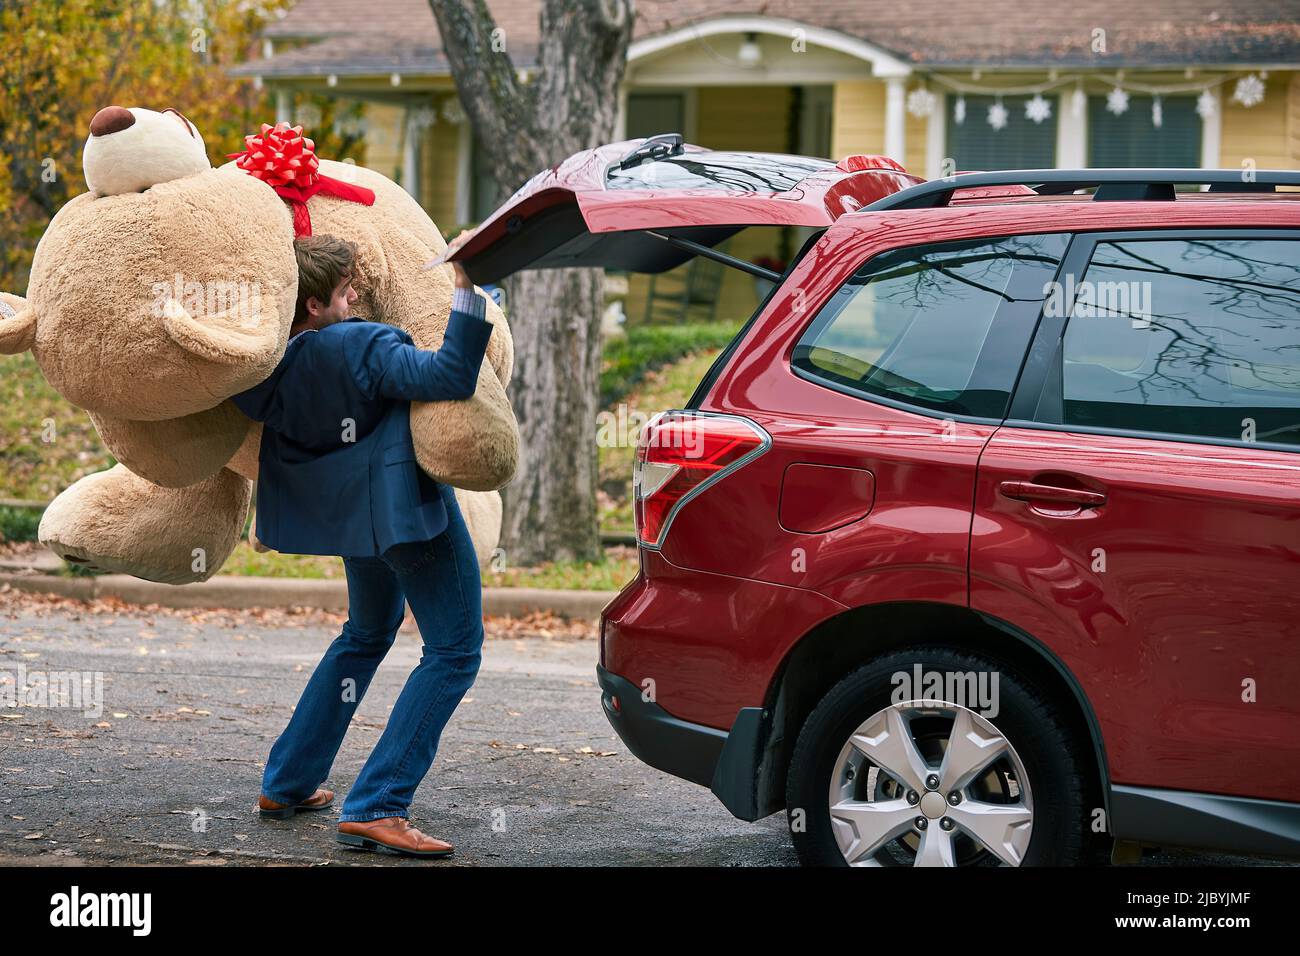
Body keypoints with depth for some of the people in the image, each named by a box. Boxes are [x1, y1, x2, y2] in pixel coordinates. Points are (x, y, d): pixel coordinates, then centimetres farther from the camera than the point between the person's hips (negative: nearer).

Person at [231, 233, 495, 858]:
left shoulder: (266, 367, -5)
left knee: (367, 634, 29)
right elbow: (451, 377, -32)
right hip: (407, 509, -8)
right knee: (454, 651, -2)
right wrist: (466, 289, -32)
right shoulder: (361, 348, -23)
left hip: (348, 514, 8)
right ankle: (375, 809, -13)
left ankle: (286, 783, 30)